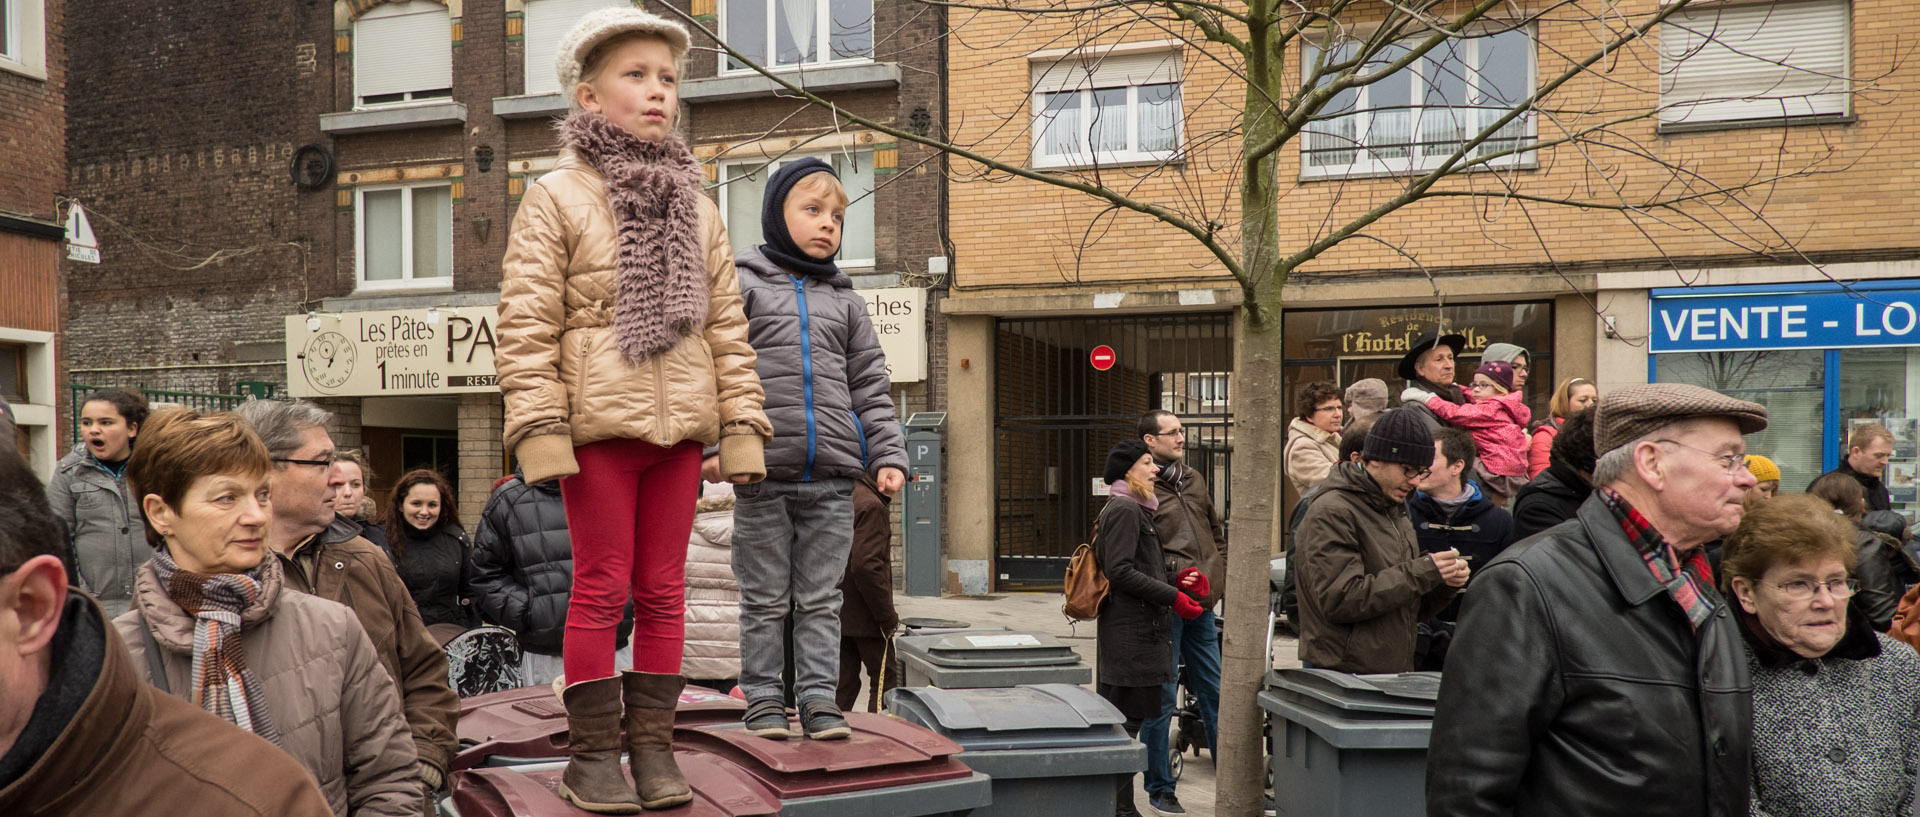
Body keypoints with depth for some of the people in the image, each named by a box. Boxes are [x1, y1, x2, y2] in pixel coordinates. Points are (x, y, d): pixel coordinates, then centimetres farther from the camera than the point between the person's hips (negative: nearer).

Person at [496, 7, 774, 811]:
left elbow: (726, 325, 13)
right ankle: (592, 752, 12)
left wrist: (741, 428, 6)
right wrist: (540, 431, -13)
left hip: (679, 424, 4)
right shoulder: (556, 198, 1)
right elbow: (526, 324, -5)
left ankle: (653, 743, 18)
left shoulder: (698, 210, 15)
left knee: (663, 589, 8)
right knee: (602, 588, 0)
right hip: (599, 421, -4)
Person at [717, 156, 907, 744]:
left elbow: (870, 386, 13)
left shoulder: (844, 300, 16)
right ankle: (764, 699, 17)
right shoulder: (741, 284, 4)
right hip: (762, 474, -3)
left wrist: (888, 455, 4)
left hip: (832, 477, 3)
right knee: (765, 600, 6)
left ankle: (819, 697, 15)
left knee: (821, 599, 8)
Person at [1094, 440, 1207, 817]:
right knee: (1127, 720, -6)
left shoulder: (1135, 510, 20)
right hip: (1131, 633, -11)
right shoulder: (1125, 510, -12)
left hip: (1135, 631, 11)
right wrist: (1172, 597, -18)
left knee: (1125, 721, 13)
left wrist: (1176, 579, 9)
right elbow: (1121, 572, -20)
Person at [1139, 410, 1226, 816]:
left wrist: (1217, 579, 13)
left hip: (1202, 604, 7)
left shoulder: (1193, 480, 14)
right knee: (1162, 697, 1)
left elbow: (1217, 532, 23)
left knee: (1214, 692, 13)